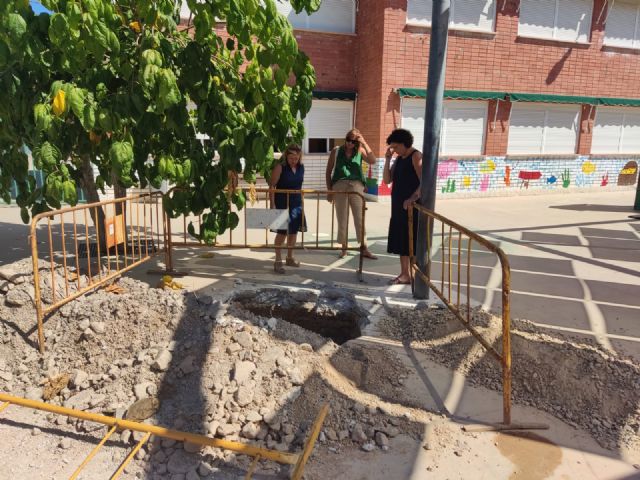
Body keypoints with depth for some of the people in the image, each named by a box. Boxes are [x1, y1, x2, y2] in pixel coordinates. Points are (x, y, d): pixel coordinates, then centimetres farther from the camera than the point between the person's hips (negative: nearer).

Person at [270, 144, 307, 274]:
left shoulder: (301, 167, 4)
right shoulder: (280, 167, -12)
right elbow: (272, 186, -12)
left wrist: (301, 201, 15)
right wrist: (272, 205, -17)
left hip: (296, 203, 6)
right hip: (282, 203, -5)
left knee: (293, 231, 11)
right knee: (282, 232, -4)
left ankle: (290, 258, 26)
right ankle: (278, 261, 4)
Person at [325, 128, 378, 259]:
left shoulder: (360, 151, 7)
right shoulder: (336, 151, 7)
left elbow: (372, 161, -10)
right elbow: (329, 171, 10)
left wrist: (364, 143, -11)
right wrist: (329, 190, 5)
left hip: (356, 186, 0)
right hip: (339, 186, 1)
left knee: (360, 219, -2)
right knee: (342, 219, 6)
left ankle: (364, 249, 2)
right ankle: (344, 248, 16)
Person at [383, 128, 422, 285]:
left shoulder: (416, 156, -10)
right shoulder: (399, 159, 14)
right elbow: (387, 180, 8)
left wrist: (412, 198, -28)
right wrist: (387, 159, 0)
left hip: (412, 207, -8)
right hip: (398, 207, 8)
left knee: (412, 242, -4)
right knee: (401, 241, 11)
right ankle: (405, 274, 21)